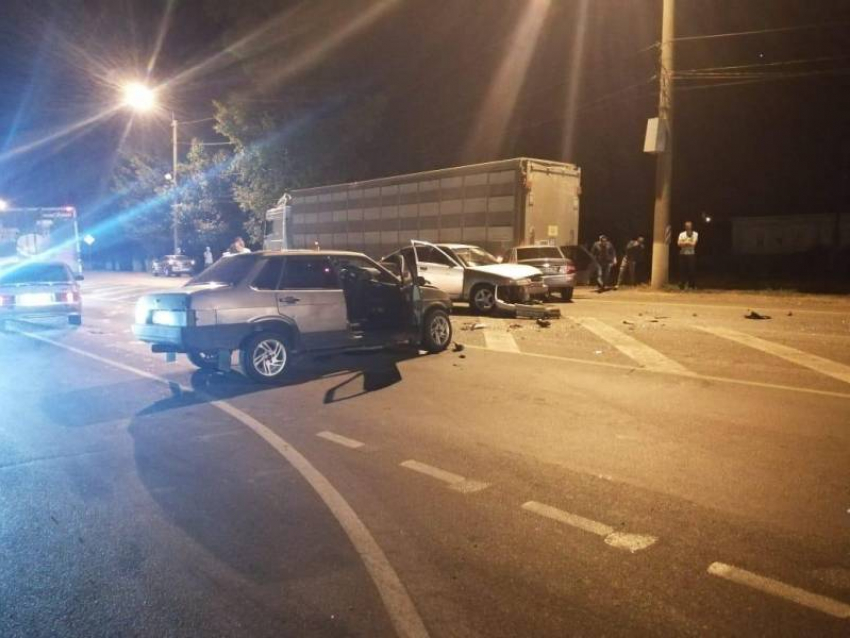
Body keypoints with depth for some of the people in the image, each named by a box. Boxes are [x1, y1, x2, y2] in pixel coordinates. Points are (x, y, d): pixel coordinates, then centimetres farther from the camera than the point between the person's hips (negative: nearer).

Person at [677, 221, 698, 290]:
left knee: (692, 270, -3)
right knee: (682, 270, 1)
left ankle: (692, 285, 4)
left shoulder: (695, 234, 1)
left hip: (691, 254, -2)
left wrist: (684, 242, -6)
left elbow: (693, 243, -11)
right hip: (682, 254, 2)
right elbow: (679, 243, -6)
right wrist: (689, 243, -13)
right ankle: (681, 286, 6)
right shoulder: (681, 234, 7)